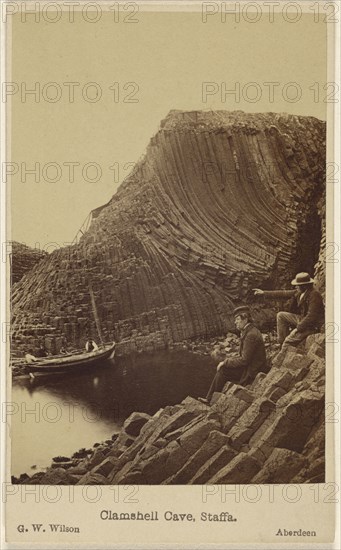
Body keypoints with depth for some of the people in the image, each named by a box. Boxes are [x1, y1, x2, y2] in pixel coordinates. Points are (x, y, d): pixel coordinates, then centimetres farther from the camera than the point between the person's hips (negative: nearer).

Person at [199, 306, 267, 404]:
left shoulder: (251, 335, -23)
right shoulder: (249, 331, 10)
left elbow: (244, 360, -23)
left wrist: (225, 362, -15)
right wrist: (228, 361, 5)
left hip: (251, 372, -10)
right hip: (250, 366, 10)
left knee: (222, 370, -11)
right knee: (222, 368, 4)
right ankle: (209, 398, 5)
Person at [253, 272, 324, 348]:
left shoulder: (314, 295, -25)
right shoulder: (299, 292, 1)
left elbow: (311, 316, -28)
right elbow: (284, 293, 7)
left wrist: (298, 328, -24)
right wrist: (263, 293, 7)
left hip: (313, 325, -9)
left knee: (288, 342, -17)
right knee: (281, 315, 9)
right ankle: (282, 342, 7)